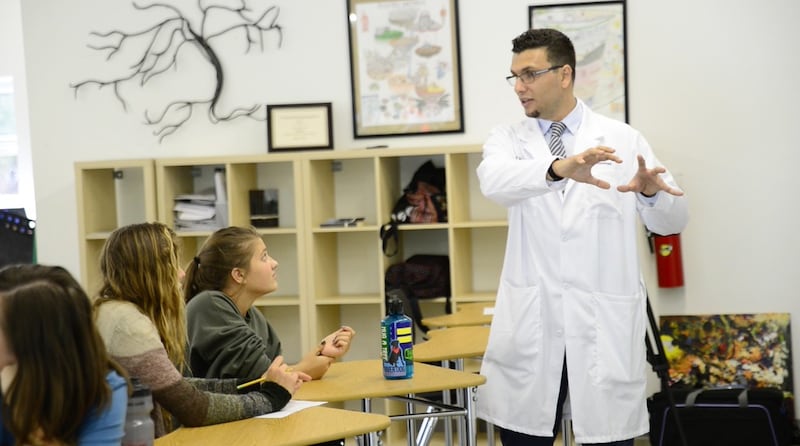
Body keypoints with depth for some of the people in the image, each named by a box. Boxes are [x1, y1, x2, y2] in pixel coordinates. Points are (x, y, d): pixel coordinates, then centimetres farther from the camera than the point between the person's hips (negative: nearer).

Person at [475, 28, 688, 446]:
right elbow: (494, 180, -18)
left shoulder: (623, 140, 5)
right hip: (530, 323, 1)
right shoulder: (508, 138, 6)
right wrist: (559, 169, -38)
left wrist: (652, 192, -25)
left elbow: (672, 220, 0)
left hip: (604, 323, -1)